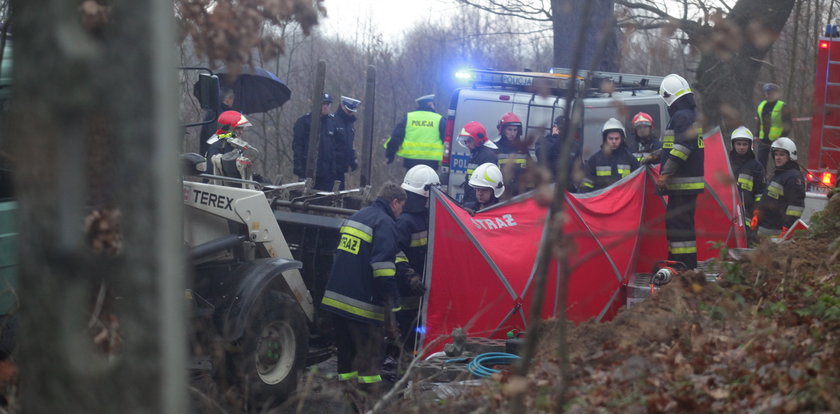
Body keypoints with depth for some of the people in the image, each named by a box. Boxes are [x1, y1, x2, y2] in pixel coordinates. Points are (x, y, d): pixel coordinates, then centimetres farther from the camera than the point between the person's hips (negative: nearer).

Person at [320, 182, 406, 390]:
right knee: (371, 353, -5)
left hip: (336, 296, 9)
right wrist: (390, 303, -19)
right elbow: (383, 267, -19)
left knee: (346, 348, 18)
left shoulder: (355, 217, 19)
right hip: (362, 302, -9)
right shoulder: (385, 223, -10)